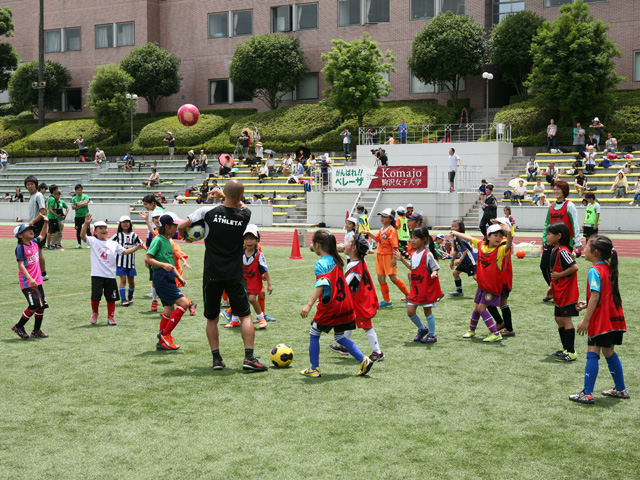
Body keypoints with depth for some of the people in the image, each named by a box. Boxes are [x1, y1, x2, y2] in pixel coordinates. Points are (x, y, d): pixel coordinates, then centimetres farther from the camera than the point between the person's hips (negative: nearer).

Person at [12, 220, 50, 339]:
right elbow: (21, 265, -18)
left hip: (37, 281, 8)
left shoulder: (34, 243, 9)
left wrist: (45, 223, 16)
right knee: (35, 305, -13)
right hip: (27, 282, -8)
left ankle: (36, 331, 18)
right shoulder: (20, 248, -12)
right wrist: (30, 279, -28)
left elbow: (42, 235, 29)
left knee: (42, 305, 7)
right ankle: (18, 327, 4)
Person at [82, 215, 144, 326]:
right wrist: (86, 224, -29)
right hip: (97, 275, -3)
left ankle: (110, 317, 21)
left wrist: (136, 247, -3)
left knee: (111, 298, 6)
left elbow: (125, 251, 11)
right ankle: (94, 313, 22)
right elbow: (82, 235, -14)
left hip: (110, 275, 3)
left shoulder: (113, 244, 10)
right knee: (95, 296, -5)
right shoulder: (93, 241, 0)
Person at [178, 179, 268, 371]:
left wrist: (185, 236, 20)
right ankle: (249, 357, 0)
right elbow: (240, 205, 23)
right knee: (245, 315, 9)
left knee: (212, 318, 14)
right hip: (234, 276, 0)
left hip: (212, 275, 0)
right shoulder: (244, 215, -3)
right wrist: (223, 195, 14)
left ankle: (216, 359, 12)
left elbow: (181, 226, -1)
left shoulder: (208, 212, -7)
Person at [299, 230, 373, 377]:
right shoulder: (336, 260, 8)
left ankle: (314, 369, 14)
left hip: (329, 307, -7)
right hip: (345, 304, 7)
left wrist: (309, 305, -32)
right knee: (339, 336, 18)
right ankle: (363, 360, 6)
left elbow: (321, 285, -27)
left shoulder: (321, 263, -15)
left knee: (314, 334, 11)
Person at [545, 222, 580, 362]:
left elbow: (574, 267, -27)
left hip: (567, 293, -10)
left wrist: (559, 275, -19)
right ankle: (565, 348, 26)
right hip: (559, 293, 10)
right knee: (559, 319, 15)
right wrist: (551, 286, 16)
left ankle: (571, 352, 0)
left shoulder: (563, 251, -19)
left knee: (566, 320, -6)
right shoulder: (554, 251, 12)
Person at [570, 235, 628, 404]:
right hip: (614, 318, 9)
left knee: (592, 353, -5)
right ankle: (621, 389, 26)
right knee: (609, 352, 18)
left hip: (601, 320, -9)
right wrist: (587, 305, 14)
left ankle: (587, 394, -5)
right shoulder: (609, 269, 11)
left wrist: (586, 320, -19)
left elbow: (595, 297, -21)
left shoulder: (595, 271, -15)